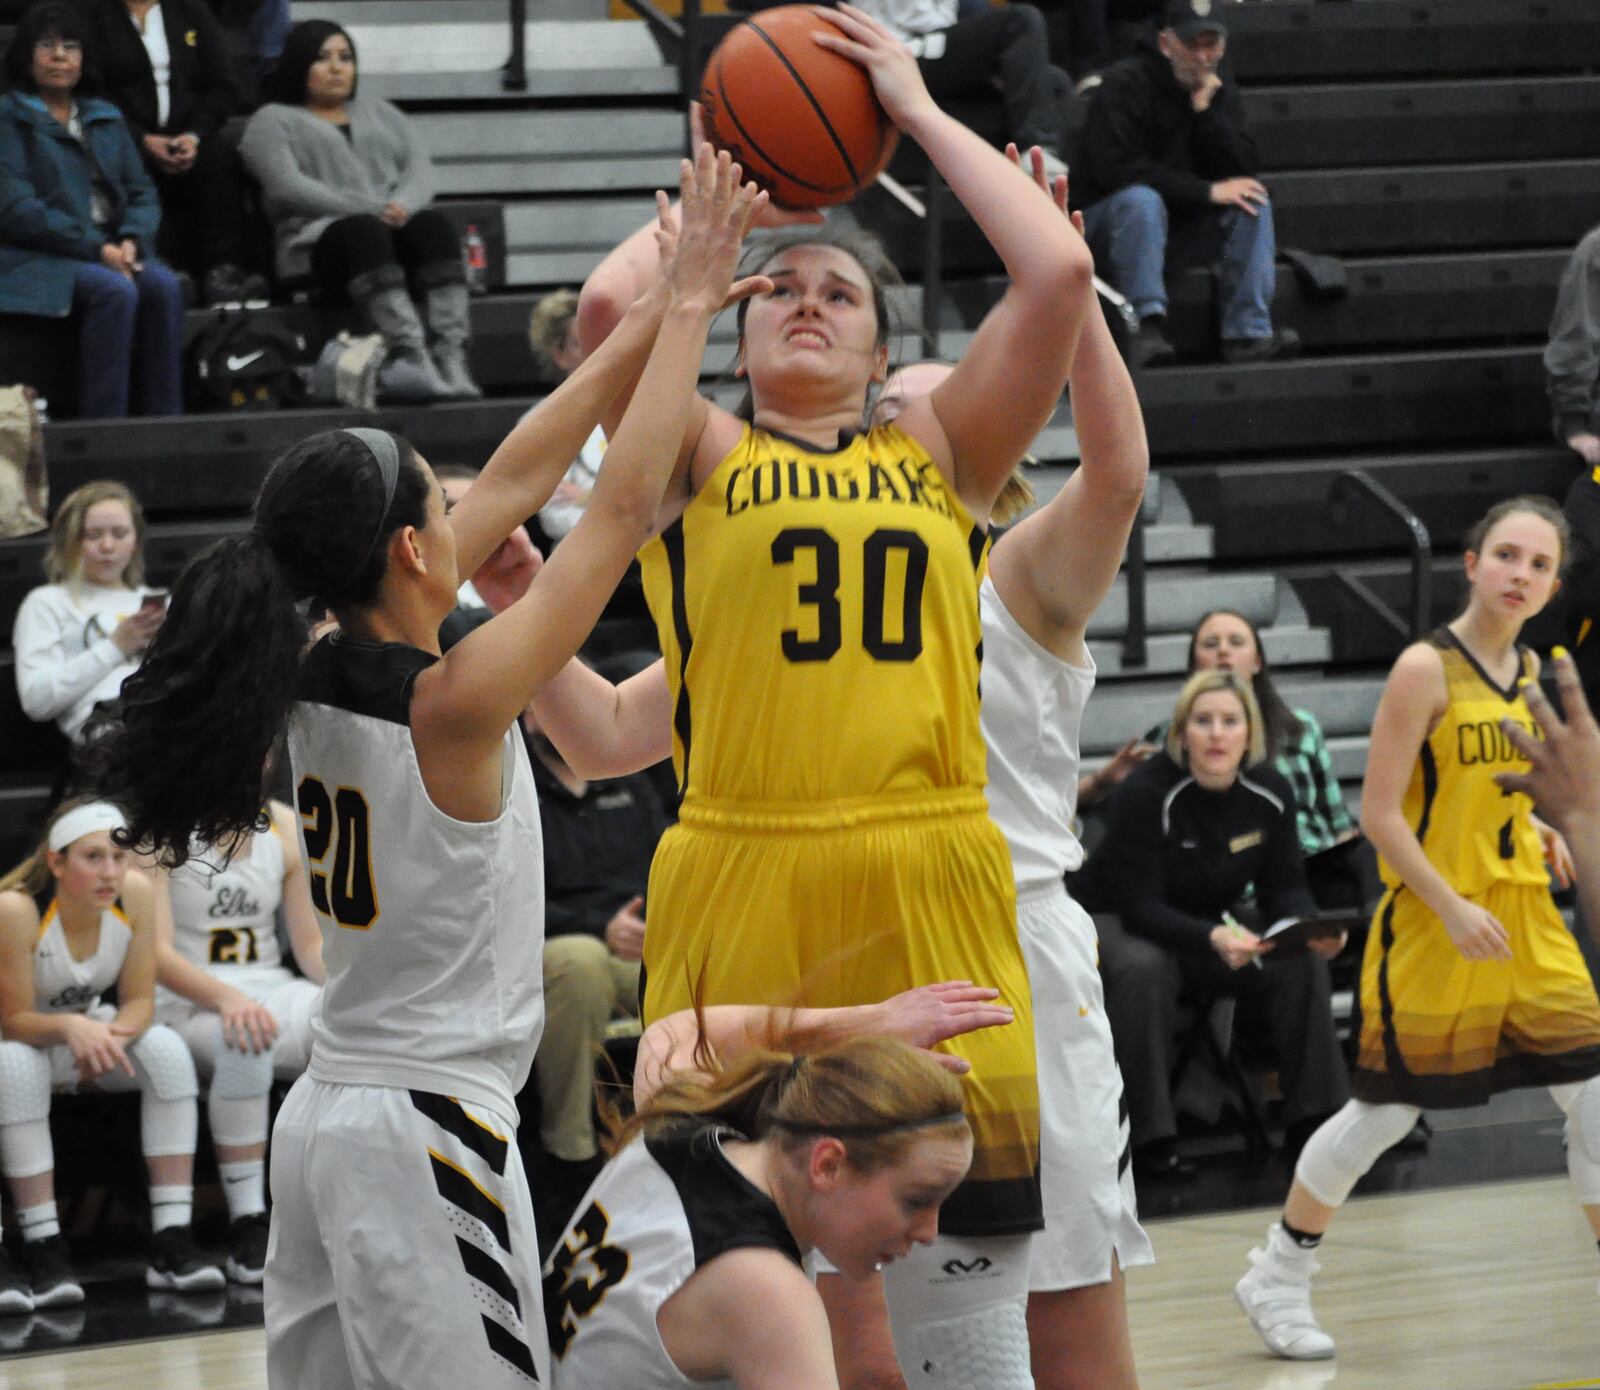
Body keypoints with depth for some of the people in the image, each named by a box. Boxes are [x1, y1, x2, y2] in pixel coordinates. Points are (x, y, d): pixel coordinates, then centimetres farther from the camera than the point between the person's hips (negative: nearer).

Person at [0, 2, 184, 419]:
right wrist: (94, 247, -16)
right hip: (36, 259, -5)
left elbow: (142, 192, 16)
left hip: (109, 253, 5)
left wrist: (132, 240, -7)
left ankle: (165, 419, -26)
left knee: (163, 285, -25)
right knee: (115, 291, -33)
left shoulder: (106, 119, 21)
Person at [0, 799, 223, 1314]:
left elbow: (139, 1000, -12)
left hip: (92, 1028, 4)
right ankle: (44, 1252, -33)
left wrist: (109, 1038, -34)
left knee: (166, 1050, -23)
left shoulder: (135, 894, -19)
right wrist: (71, 1029, -45)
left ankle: (172, 1243, -25)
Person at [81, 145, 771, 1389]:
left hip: (328, 1110, 9)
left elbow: (514, 483, 12)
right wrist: (685, 311, -6)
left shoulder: (317, 678, 5)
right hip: (430, 1131, -9)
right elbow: (627, 508, -14)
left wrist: (650, 322, 15)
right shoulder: (449, 705, -17)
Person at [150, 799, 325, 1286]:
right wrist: (227, 999, -33)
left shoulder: (287, 827, 8)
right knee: (244, 1039, -39)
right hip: (187, 1003, -4)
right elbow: (157, 953, -16)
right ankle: (247, 1224, -34)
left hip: (271, 990, 5)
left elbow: (313, 944, 10)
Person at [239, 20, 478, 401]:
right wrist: (369, 209, -15)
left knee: (432, 223, -32)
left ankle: (450, 355, -49)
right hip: (321, 238, -4)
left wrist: (403, 205, -11)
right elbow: (287, 186, -4)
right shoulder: (274, 121, 15)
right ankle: (411, 353, -58)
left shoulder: (377, 111, 29)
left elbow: (419, 166, 14)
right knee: (364, 230, -39)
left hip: (396, 225, 4)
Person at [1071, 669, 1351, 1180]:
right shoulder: (1146, 794, -26)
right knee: (1143, 969, -39)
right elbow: (1139, 905, -27)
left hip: (1206, 927, 5)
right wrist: (1211, 938, -44)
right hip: (1112, 922, -5)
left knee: (1302, 961, -16)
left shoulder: (1270, 794, -10)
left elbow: (1283, 888, -5)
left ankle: (1312, 1118, -7)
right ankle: (1151, 1138, -33)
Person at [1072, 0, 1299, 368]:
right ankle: (1148, 327, -41)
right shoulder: (1125, 83, -12)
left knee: (1253, 200, -15)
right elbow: (1118, 168, -23)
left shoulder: (1220, 93, 7)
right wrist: (1207, 191, -23)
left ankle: (1247, 334, -24)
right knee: (1142, 197, -35)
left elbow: (1246, 171, -5)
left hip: (1184, 227, 5)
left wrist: (1207, 110, -16)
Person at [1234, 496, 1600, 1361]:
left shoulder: (1529, 671, 7)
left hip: (1523, 914, 6)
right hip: (1432, 928, -6)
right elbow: (1380, 814, -15)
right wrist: (1452, 908, -21)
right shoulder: (1426, 669, -14)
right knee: (1386, 1110, 1)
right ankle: (1276, 1280, 19)